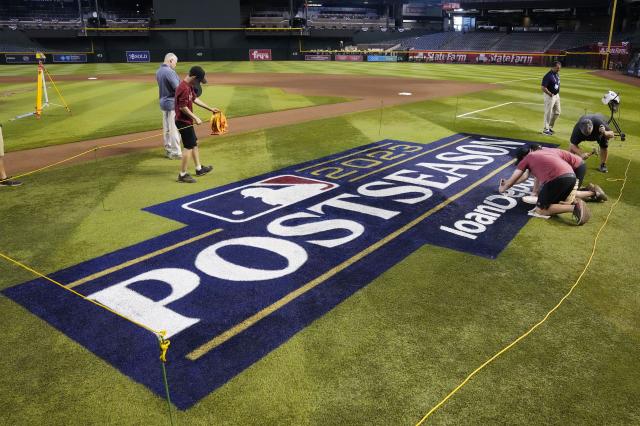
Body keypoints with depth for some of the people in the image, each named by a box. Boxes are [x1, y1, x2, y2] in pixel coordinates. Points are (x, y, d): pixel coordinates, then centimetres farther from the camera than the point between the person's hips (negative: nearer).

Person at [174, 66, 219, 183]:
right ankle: (183, 175, 2)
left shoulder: (190, 86, 8)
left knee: (194, 143, 20)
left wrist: (210, 108, 19)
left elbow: (194, 99, 19)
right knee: (189, 147, -5)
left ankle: (199, 169, 34)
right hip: (183, 122, -11)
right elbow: (182, 107, -25)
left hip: (187, 121, 11)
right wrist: (195, 118, -20)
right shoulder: (184, 88, -23)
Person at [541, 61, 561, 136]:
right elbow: (543, 88, -23)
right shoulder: (548, 76, -19)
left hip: (556, 95, 9)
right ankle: (546, 129, 9)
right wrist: (551, 94, -20)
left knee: (557, 112, 13)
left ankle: (550, 127, 27)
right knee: (548, 113, -1)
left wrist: (558, 94, 13)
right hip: (549, 96, -9)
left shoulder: (557, 74, 8)